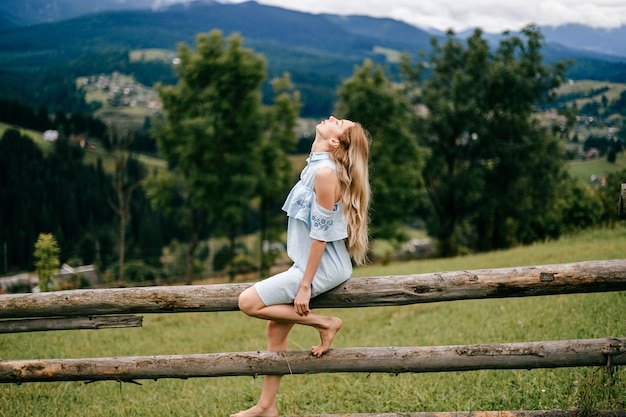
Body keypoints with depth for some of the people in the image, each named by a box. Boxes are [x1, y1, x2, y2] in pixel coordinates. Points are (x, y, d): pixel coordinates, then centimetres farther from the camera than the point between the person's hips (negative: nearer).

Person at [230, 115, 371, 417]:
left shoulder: (325, 172, -19)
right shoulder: (315, 166, 10)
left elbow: (322, 234, -21)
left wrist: (305, 285, -19)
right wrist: (301, 275, 19)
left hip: (323, 267, -9)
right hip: (309, 263, 9)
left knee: (248, 302, -13)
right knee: (276, 328, 10)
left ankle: (324, 323, -3)